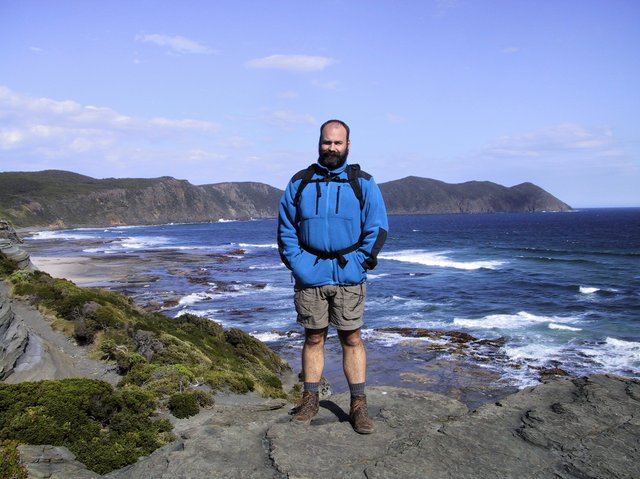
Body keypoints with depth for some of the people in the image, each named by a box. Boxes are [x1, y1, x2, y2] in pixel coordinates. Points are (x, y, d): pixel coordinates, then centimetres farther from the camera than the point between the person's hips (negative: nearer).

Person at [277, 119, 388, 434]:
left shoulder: (363, 183, 4)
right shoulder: (299, 182, 8)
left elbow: (377, 228, 2)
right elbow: (285, 227, 10)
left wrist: (359, 264, -7)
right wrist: (296, 263, -2)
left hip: (348, 277, -1)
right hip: (309, 276, 1)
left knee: (352, 339, 3)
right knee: (313, 338, 10)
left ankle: (358, 405, 12)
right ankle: (310, 399, 22)